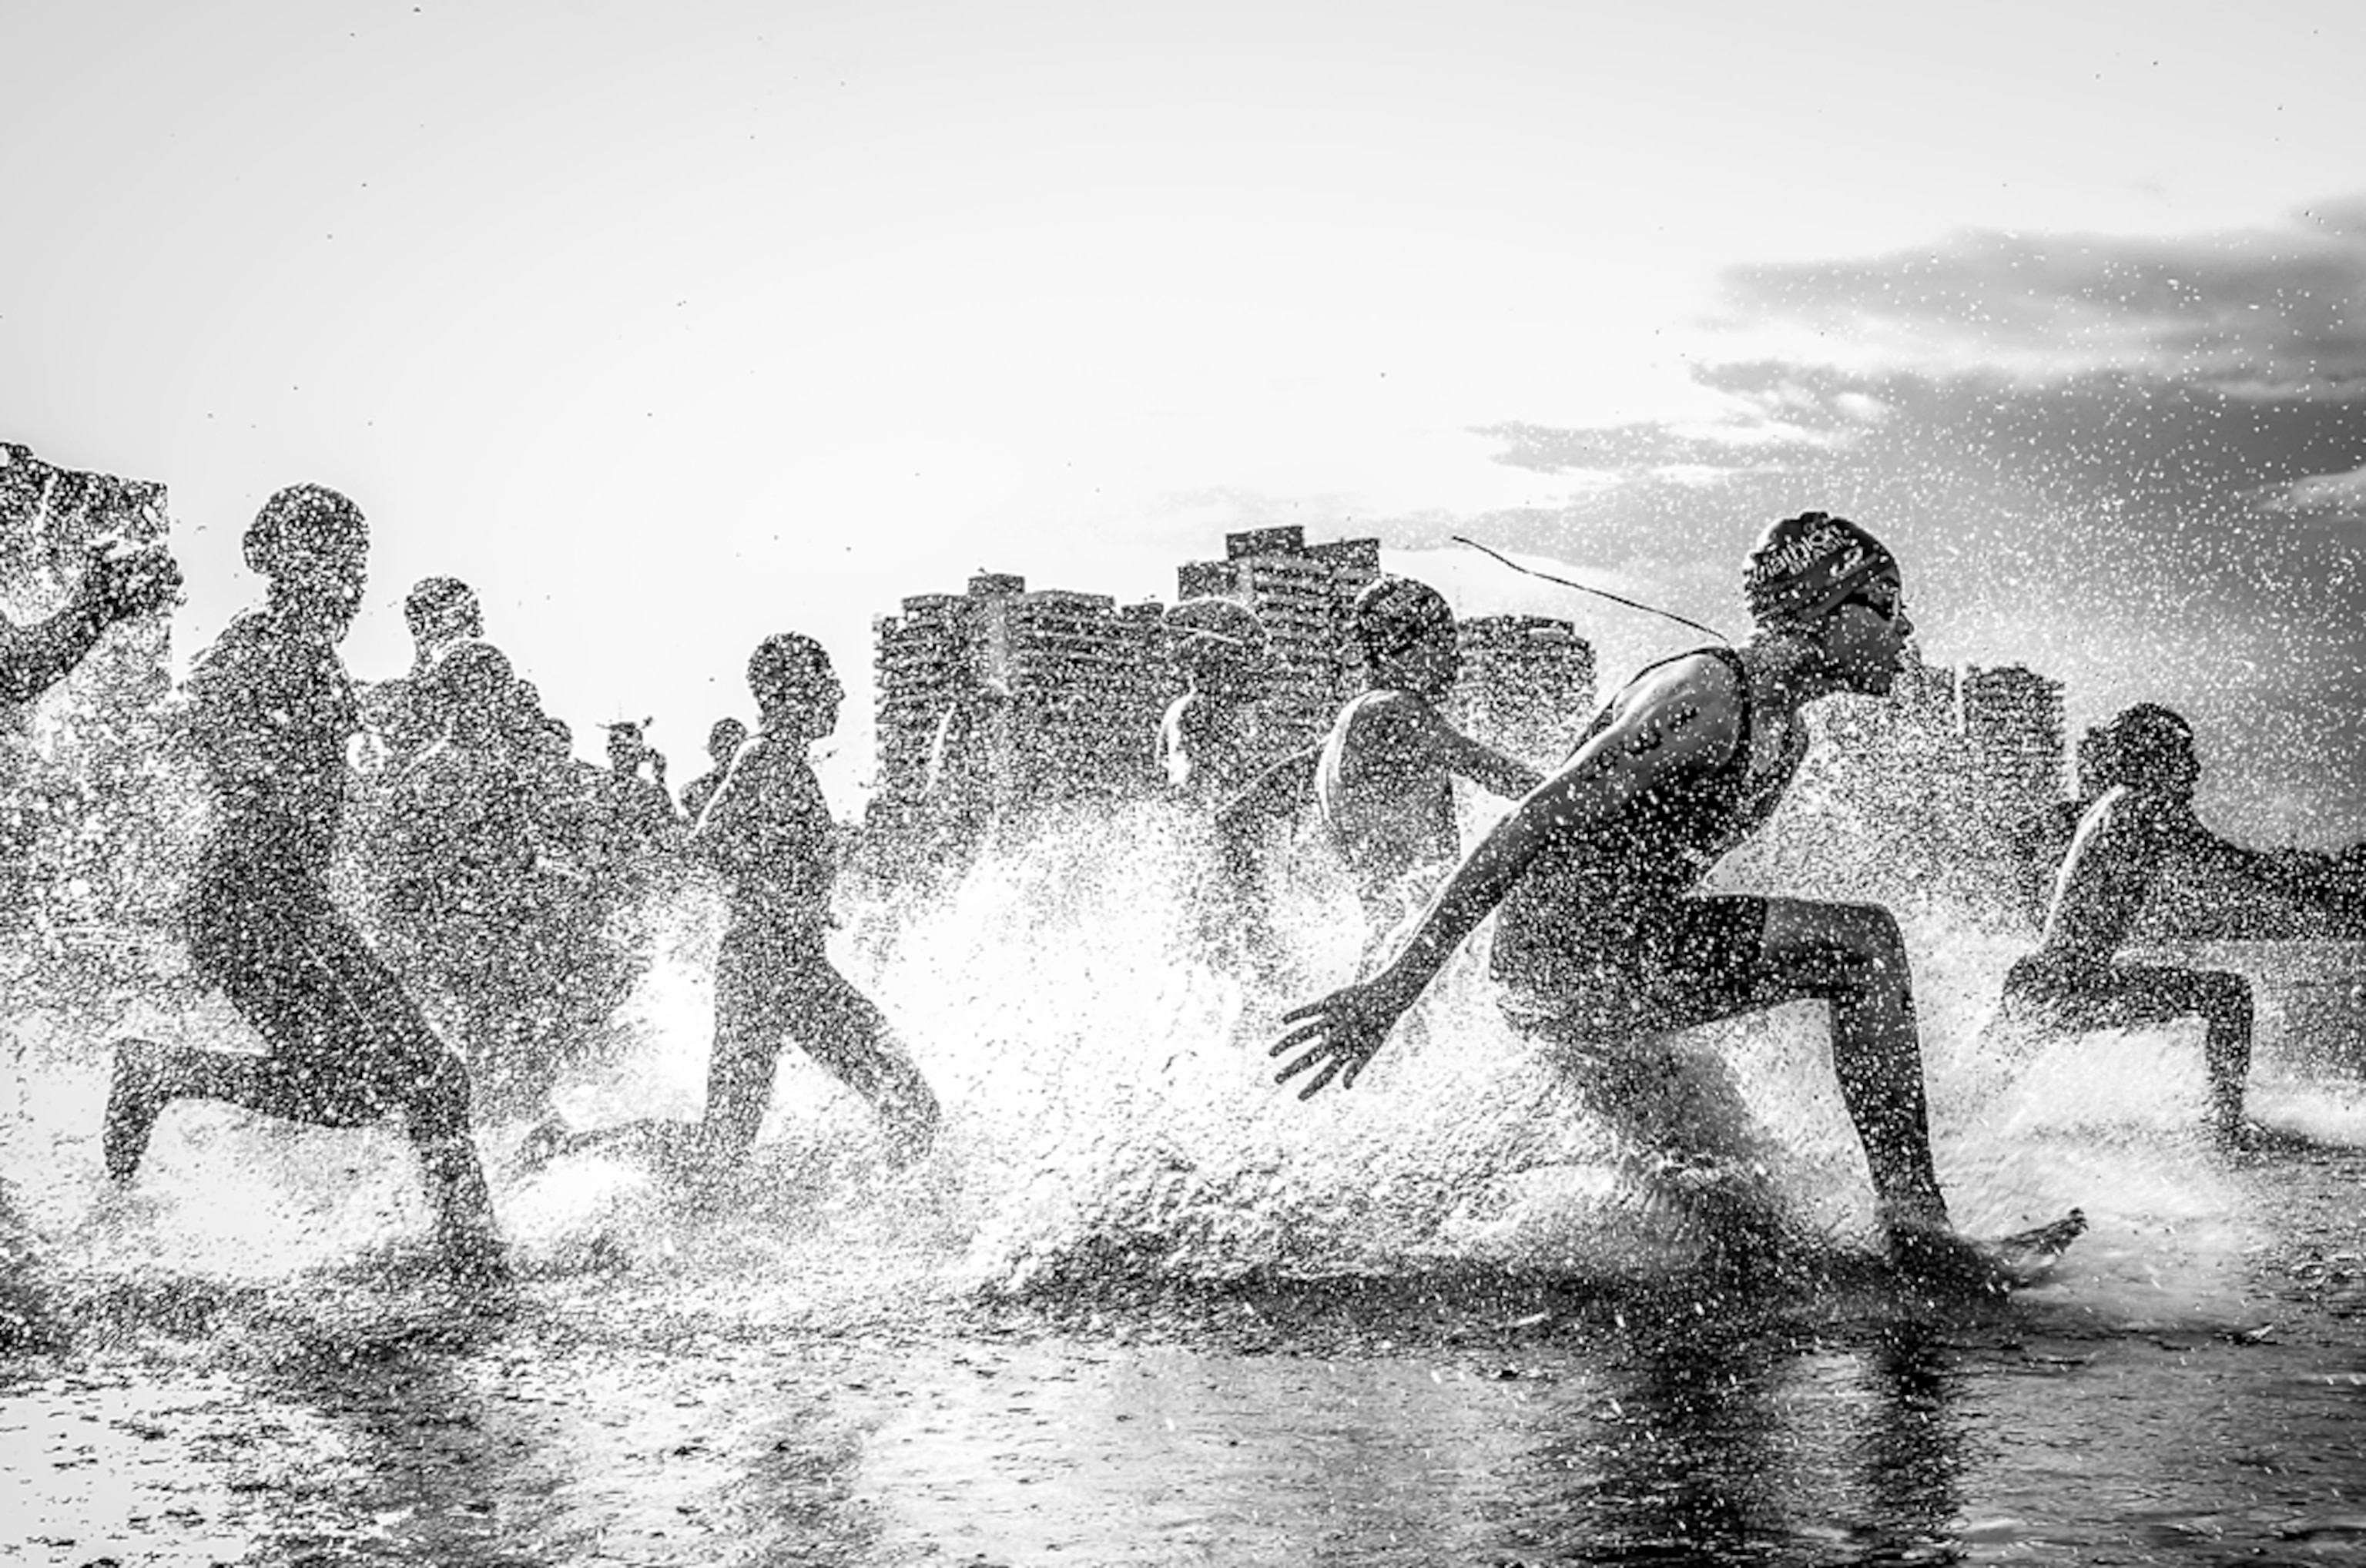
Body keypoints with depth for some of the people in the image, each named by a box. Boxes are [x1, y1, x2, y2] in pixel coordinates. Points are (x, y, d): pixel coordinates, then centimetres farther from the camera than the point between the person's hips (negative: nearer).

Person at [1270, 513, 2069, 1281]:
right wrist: (1397, 982, -28)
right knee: (1863, 944, -17)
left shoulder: (1785, 732, 15)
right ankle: (1910, 1211, -19)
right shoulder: (1704, 695, -15)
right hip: (1561, 952, -10)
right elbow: (1538, 820, -22)